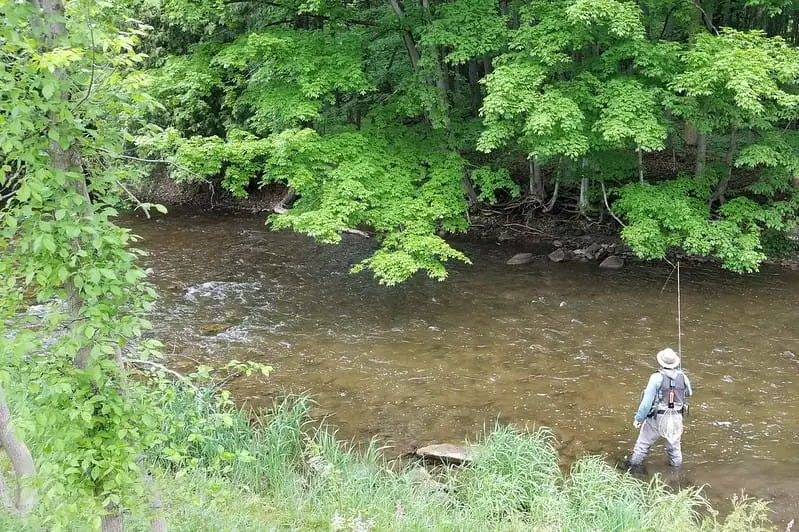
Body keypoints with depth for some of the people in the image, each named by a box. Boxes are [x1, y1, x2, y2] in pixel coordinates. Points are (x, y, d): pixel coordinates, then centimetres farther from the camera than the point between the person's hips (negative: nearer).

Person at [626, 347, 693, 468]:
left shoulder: (657, 378, -20)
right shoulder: (683, 377, -7)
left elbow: (647, 401, -18)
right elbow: (688, 393, 16)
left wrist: (638, 418, -8)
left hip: (657, 417, -3)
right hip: (676, 418, 3)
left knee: (644, 442, 15)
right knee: (674, 444, 23)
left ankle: (634, 463, 26)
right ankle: (676, 464, 34)